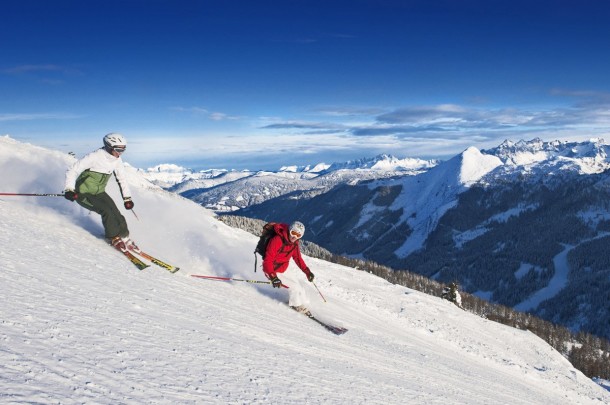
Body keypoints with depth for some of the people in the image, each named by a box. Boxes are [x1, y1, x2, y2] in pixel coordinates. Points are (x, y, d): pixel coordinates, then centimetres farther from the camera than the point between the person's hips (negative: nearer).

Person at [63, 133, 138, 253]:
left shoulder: (117, 160, -5)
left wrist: (127, 198, 3)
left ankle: (124, 238, 3)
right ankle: (114, 238, -7)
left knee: (116, 213, -10)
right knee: (107, 211, -23)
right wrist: (69, 190, -32)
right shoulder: (95, 157, -24)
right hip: (83, 194, -6)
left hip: (99, 192, 6)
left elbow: (122, 179, 8)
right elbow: (72, 171, -21)